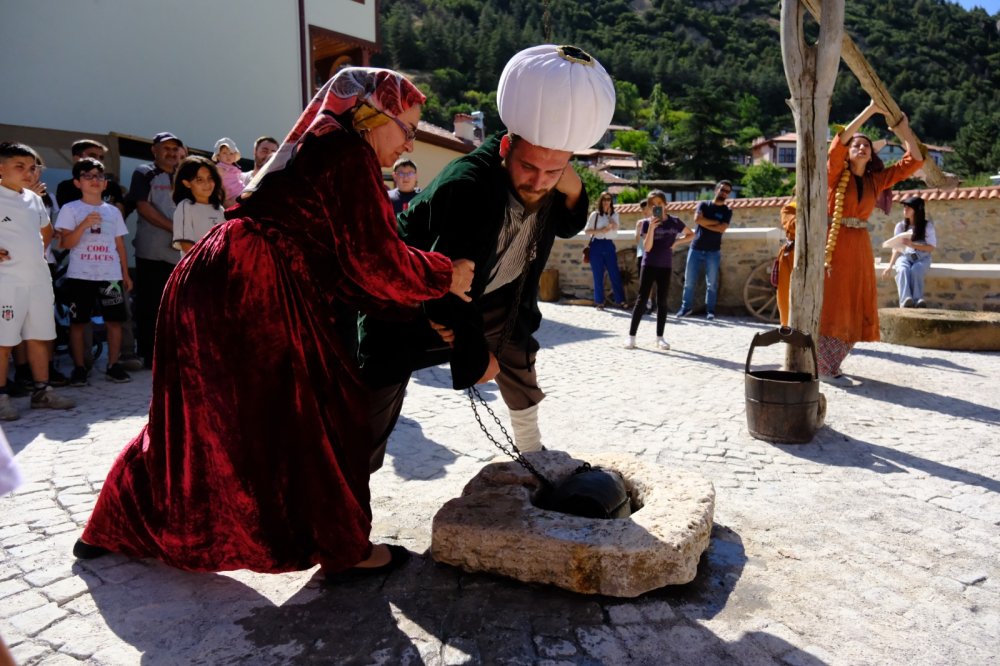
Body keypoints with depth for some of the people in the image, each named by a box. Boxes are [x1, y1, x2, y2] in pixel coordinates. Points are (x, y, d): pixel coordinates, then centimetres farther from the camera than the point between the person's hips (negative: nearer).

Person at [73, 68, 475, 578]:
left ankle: (115, 528, 36)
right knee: (315, 416, 1)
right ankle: (342, 548, 14)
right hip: (253, 293, -10)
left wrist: (423, 301, 11)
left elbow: (343, 262, 17)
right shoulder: (348, 153, -9)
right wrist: (445, 277, 1)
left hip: (212, 286, 10)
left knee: (197, 418, 20)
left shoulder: (319, 148, 21)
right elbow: (375, 259, -13)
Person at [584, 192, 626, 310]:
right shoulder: (595, 215, 1)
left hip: (609, 246, 2)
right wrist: (600, 230, -14)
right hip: (596, 245, -2)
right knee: (598, 276, 2)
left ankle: (620, 301, 6)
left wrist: (609, 214, -8)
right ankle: (599, 302, 10)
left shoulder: (614, 215, 9)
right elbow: (586, 231, -2)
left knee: (615, 274, 0)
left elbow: (615, 228, -7)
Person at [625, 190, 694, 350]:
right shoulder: (646, 223, -4)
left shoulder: (674, 222, 1)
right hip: (649, 265, -2)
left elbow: (691, 234, 15)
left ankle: (660, 338, 14)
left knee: (662, 302, 6)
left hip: (666, 266, 2)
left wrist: (677, 241, -1)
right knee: (642, 300, -3)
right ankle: (631, 336, -1)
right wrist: (652, 227, -21)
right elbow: (647, 247, -13)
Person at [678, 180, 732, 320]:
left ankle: (710, 310, 7)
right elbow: (697, 219, -11)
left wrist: (705, 223, -7)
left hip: (713, 252, 0)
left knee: (712, 283, 0)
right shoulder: (703, 205, 8)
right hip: (695, 249, 0)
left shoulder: (727, 211, 6)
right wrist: (715, 222, -8)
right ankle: (686, 307, 11)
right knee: (689, 280, 1)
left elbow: (722, 228, -10)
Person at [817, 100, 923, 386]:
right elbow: (839, 141, -16)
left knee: (855, 307, 6)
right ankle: (825, 368, 1)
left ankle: (829, 363, 17)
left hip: (860, 248, 6)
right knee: (830, 305, -4)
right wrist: (870, 110, -15)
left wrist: (904, 130, 6)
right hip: (833, 243, -5)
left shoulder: (877, 180, 12)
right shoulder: (836, 174, 0)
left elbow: (915, 160, 13)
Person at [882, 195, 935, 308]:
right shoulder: (900, 226, 12)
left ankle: (917, 300, -43)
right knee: (903, 269, -35)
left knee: (915, 270, -37)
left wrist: (912, 245, -17)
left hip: (922, 258, -1)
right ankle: (906, 300, -53)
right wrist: (890, 265, -5)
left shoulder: (927, 225, 5)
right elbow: (897, 248, 9)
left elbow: (931, 247, -1)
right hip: (905, 256, 1)